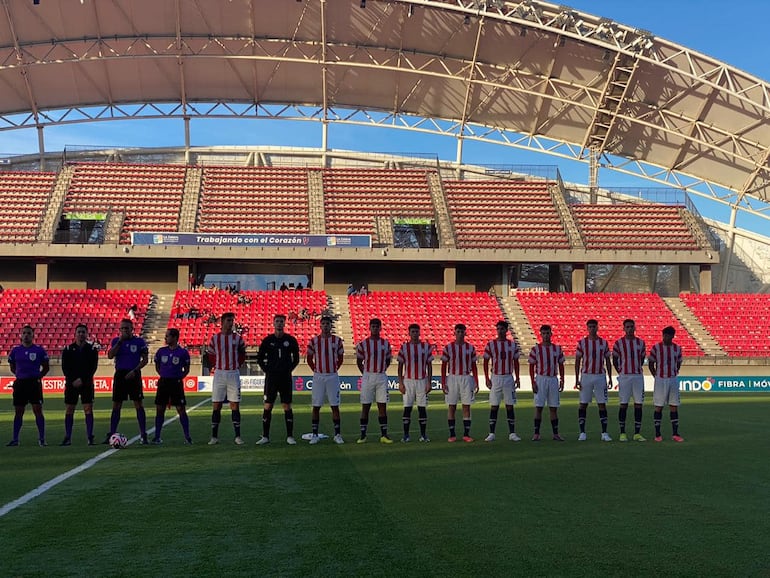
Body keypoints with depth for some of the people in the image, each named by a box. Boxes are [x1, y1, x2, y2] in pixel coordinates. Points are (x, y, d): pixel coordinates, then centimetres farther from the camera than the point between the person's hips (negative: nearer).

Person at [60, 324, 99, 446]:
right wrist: (73, 380, -12)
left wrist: (82, 380, -14)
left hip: (87, 383, -1)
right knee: (69, 410, 2)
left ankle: (90, 437, -3)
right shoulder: (68, 349, 5)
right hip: (71, 383, 1)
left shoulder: (92, 349, 3)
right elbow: (65, 368, 0)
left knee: (88, 409, -6)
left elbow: (93, 367, -4)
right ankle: (67, 438, 8)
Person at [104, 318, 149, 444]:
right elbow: (110, 356, -9)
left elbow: (145, 359, 0)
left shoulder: (139, 341, 0)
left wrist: (134, 371, -12)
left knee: (138, 405, -3)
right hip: (120, 374, 2)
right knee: (116, 406, 6)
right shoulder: (116, 341, 6)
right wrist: (120, 341, -13)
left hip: (133, 375, -2)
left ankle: (143, 435, 1)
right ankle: (111, 434, 12)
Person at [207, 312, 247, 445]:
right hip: (219, 374, 0)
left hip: (233, 374, 0)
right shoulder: (215, 338, 2)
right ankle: (214, 437, 8)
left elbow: (242, 355, 12)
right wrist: (217, 367, 3)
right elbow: (211, 356, 11)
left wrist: (237, 365, 3)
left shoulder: (237, 338, 2)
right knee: (216, 406, 2)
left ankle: (237, 436, 6)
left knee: (235, 405, 1)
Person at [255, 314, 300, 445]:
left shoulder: (291, 340, 3)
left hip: (286, 377, 0)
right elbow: (260, 358, 10)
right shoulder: (267, 340, 3)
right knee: (268, 406, 0)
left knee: (287, 406, 1)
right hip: (271, 377, 0)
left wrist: (289, 370, 2)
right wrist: (266, 370, 1)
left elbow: (296, 359, 12)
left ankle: (290, 436, 7)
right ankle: (265, 436, 7)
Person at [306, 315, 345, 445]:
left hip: (332, 376, 0)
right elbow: (309, 358, 8)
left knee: (335, 406, 2)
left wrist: (335, 369, 5)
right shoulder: (314, 341, 0)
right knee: (316, 406, 2)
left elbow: (340, 358, 12)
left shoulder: (337, 340, 2)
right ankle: (315, 435, 9)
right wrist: (315, 370, 3)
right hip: (318, 376, 0)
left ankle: (337, 434, 8)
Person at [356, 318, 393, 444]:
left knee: (382, 406, 1)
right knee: (365, 406, 1)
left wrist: (381, 371, 9)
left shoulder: (386, 343, 6)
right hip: (368, 377, -2)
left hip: (382, 377, 2)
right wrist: (365, 374, 2)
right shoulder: (363, 344, -1)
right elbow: (359, 362, 7)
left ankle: (384, 435, 5)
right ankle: (363, 435, 6)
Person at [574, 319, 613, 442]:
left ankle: (604, 433, 5)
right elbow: (577, 361, 2)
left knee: (602, 404, 1)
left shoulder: (604, 343, 5)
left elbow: (608, 361, 11)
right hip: (586, 376, -1)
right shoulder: (582, 343, 0)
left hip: (600, 376, 1)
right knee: (583, 404, 1)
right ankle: (582, 433, 7)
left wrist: (610, 378, 5)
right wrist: (577, 379, -3)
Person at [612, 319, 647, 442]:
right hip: (624, 376, -3)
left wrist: (637, 370, 10)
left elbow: (642, 359, 18)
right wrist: (621, 373, 2)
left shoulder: (640, 343, 8)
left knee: (638, 404, 1)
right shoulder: (619, 343, 0)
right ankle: (622, 433, 5)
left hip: (638, 376, 3)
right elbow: (614, 360, 6)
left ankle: (637, 433, 7)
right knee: (623, 404, -1)